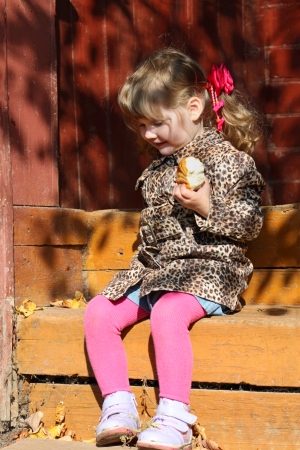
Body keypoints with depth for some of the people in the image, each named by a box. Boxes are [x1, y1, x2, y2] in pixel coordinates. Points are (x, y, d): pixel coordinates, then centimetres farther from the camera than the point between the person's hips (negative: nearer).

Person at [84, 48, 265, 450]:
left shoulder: (226, 158, -8)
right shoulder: (158, 167, 17)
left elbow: (250, 223, -11)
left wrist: (207, 207, -23)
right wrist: (142, 263, 16)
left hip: (208, 269, -8)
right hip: (155, 269, 8)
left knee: (167, 313, -36)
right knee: (98, 313, -7)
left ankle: (174, 417, -31)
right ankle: (118, 405, -8)